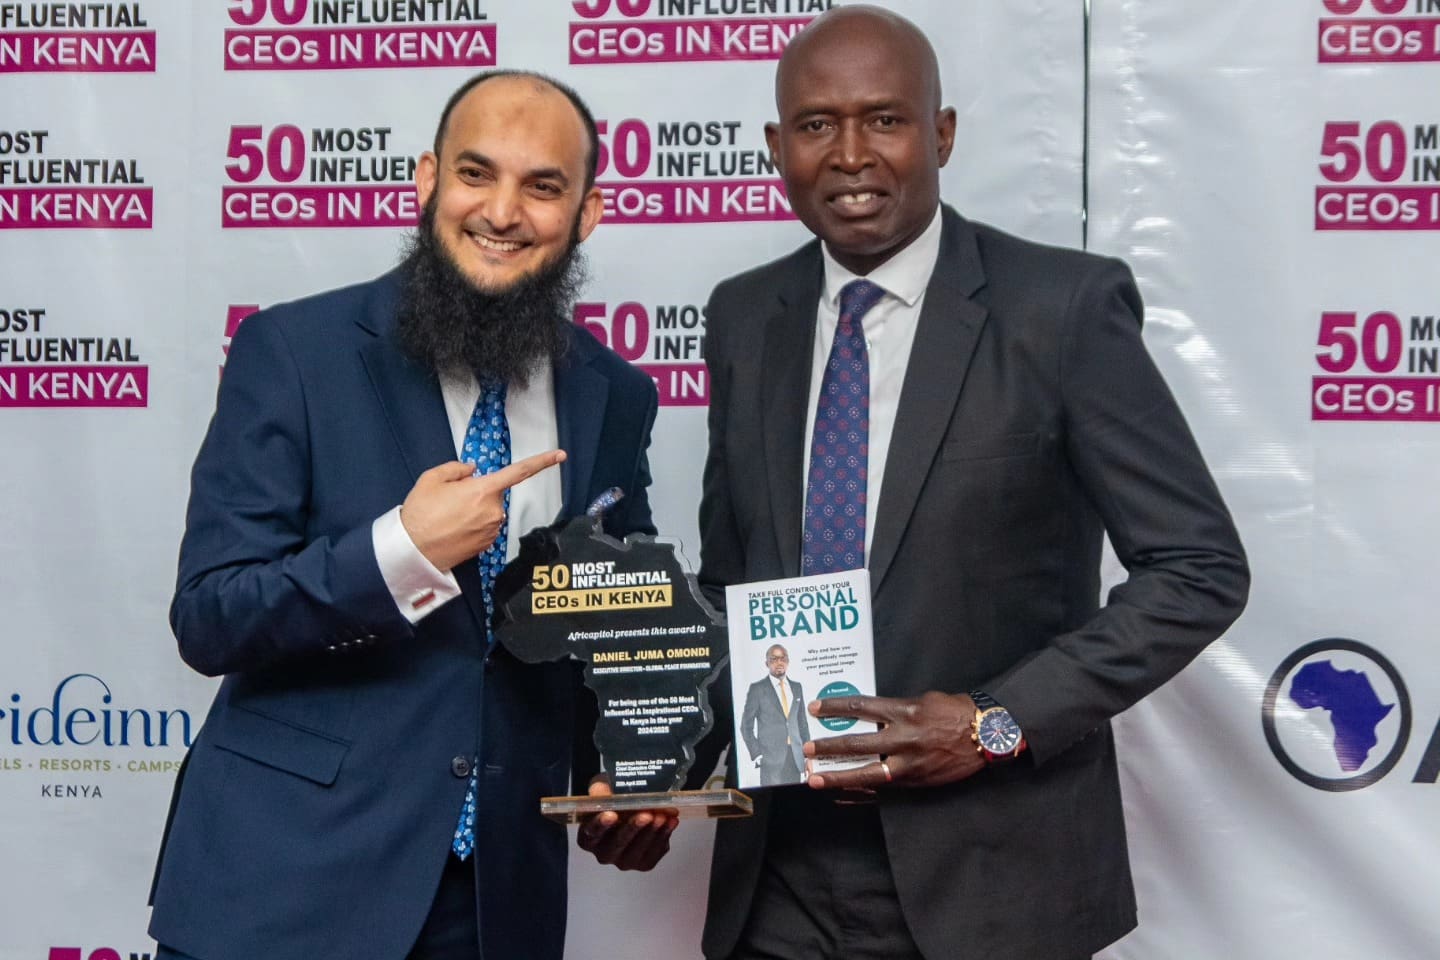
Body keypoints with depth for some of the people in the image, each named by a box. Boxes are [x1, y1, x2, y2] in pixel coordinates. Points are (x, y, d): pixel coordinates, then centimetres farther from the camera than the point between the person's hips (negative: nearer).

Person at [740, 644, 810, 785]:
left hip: (796, 757, 4)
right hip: (772, 758, -4)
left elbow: (802, 723, 17)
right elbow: (746, 726, 1)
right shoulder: (757, 689, 0)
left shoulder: (796, 687, 14)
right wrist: (757, 755, -6)